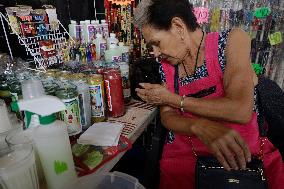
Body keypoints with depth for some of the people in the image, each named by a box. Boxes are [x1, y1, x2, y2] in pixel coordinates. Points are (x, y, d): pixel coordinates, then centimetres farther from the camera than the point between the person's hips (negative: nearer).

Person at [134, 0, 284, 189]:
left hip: (246, 153, -1)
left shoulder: (232, 40, -6)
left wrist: (172, 99, -12)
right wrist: (201, 127, -23)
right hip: (185, 157, 2)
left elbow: (241, 111, -19)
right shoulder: (166, 66, 5)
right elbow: (167, 117, -2)